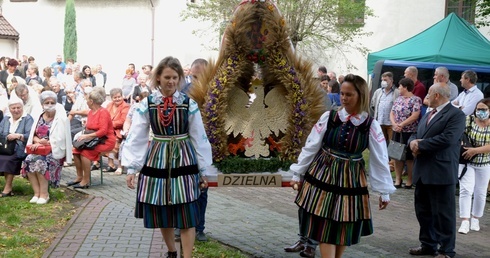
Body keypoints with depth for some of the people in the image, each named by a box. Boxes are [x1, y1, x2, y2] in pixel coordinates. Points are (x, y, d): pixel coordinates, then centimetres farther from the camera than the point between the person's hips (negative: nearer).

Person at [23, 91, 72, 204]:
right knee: (28, 161, -24)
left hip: (55, 151, -5)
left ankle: (44, 194, -17)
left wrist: (42, 143, -18)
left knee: (40, 162, -31)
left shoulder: (61, 119, -6)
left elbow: (58, 140, -14)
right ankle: (37, 192, -17)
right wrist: (38, 141, -11)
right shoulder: (39, 118, 11)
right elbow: (33, 135, 11)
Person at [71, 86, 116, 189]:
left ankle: (86, 180, -18)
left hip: (106, 141, -8)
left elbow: (103, 131, -23)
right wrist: (83, 133, -2)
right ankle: (79, 177, -1)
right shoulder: (91, 112, 10)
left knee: (85, 151, -26)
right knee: (76, 150, -12)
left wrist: (87, 136, -24)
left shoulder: (103, 112, -15)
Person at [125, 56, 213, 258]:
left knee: (186, 215, -3)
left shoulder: (189, 104, -3)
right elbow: (137, 138, -1)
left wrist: (203, 170, 1)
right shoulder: (146, 104, -2)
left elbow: (199, 139, 1)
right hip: (157, 161, 1)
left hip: (183, 161, -1)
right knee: (161, 213, 11)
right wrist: (131, 168, -5)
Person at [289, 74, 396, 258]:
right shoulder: (328, 117, -8)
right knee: (324, 229, 0)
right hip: (322, 177, 0)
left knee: (344, 230, 11)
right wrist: (297, 174, 2)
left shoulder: (371, 125, -7)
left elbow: (380, 160, -2)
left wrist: (384, 191, 0)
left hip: (350, 181, 1)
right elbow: (310, 147, -1)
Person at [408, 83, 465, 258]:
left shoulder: (456, 115, -9)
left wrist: (421, 145, -16)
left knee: (443, 213, -1)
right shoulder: (428, 114, 20)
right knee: (423, 210, 16)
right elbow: (416, 134, 19)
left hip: (442, 172, -9)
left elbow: (447, 138, -21)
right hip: (423, 170, 9)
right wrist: (413, 141, -6)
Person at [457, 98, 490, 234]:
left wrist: (475, 150, -26)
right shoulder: (468, 120, -8)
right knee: (466, 190, -10)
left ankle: (475, 219, 29)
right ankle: (465, 221, -8)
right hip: (467, 162, -2)